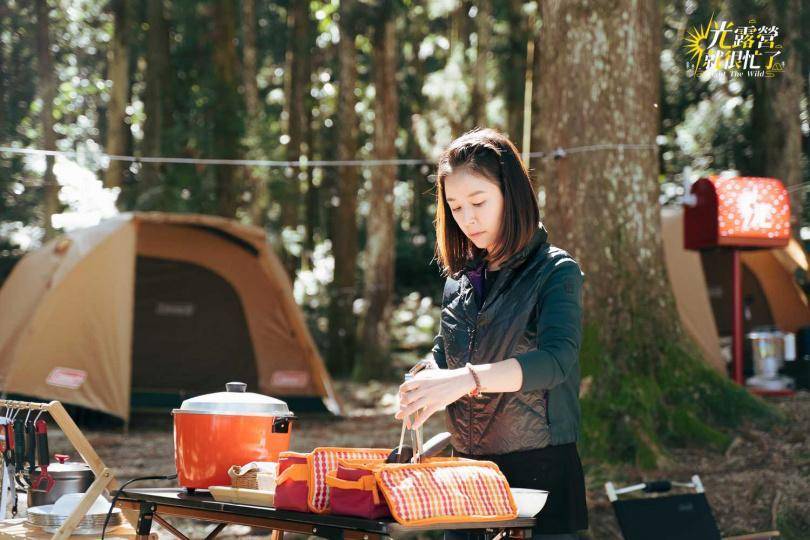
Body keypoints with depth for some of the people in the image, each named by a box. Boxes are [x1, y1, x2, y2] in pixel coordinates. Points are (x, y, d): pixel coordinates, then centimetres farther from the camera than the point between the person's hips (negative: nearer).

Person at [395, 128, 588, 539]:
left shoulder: (556, 272, -8)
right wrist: (423, 386, -8)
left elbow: (556, 359, -24)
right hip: (466, 472, 5)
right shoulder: (460, 278, 10)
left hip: (538, 472, -5)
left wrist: (469, 379, -38)